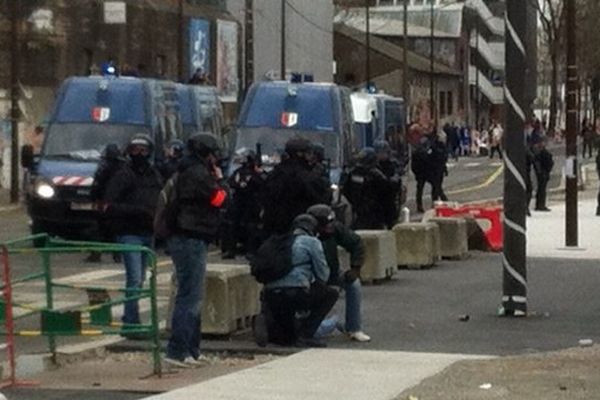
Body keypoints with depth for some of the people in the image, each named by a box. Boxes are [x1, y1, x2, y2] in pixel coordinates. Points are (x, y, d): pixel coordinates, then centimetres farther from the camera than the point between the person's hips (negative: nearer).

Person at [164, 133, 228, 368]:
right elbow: (221, 200, -12)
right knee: (190, 297, -11)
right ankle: (177, 351, -13)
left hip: (184, 239, 11)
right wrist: (219, 180, 2)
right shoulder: (199, 174, -14)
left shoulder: (187, 172, 18)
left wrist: (215, 179, 11)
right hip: (192, 240, -11)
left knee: (190, 296, 16)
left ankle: (190, 351, 22)